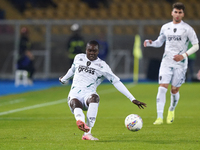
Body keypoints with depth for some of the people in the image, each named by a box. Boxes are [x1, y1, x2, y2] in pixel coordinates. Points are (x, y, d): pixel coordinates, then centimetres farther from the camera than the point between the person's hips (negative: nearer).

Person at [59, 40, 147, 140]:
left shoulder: (102, 66, 6)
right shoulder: (78, 58, 17)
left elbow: (116, 82, 2)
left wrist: (132, 99, -5)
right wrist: (64, 79, 58)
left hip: (88, 94, -2)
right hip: (74, 94, 2)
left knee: (94, 97, -39)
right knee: (75, 104, -35)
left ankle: (87, 133, -46)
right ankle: (80, 120, -71)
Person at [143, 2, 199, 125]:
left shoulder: (187, 29, -3)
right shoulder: (165, 27, 9)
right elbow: (159, 42, 21)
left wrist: (184, 55, -14)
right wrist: (150, 43, -1)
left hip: (180, 63, -2)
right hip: (166, 62, 2)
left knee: (175, 90, 3)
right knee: (162, 88, -12)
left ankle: (171, 111, 33)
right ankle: (159, 117, -15)